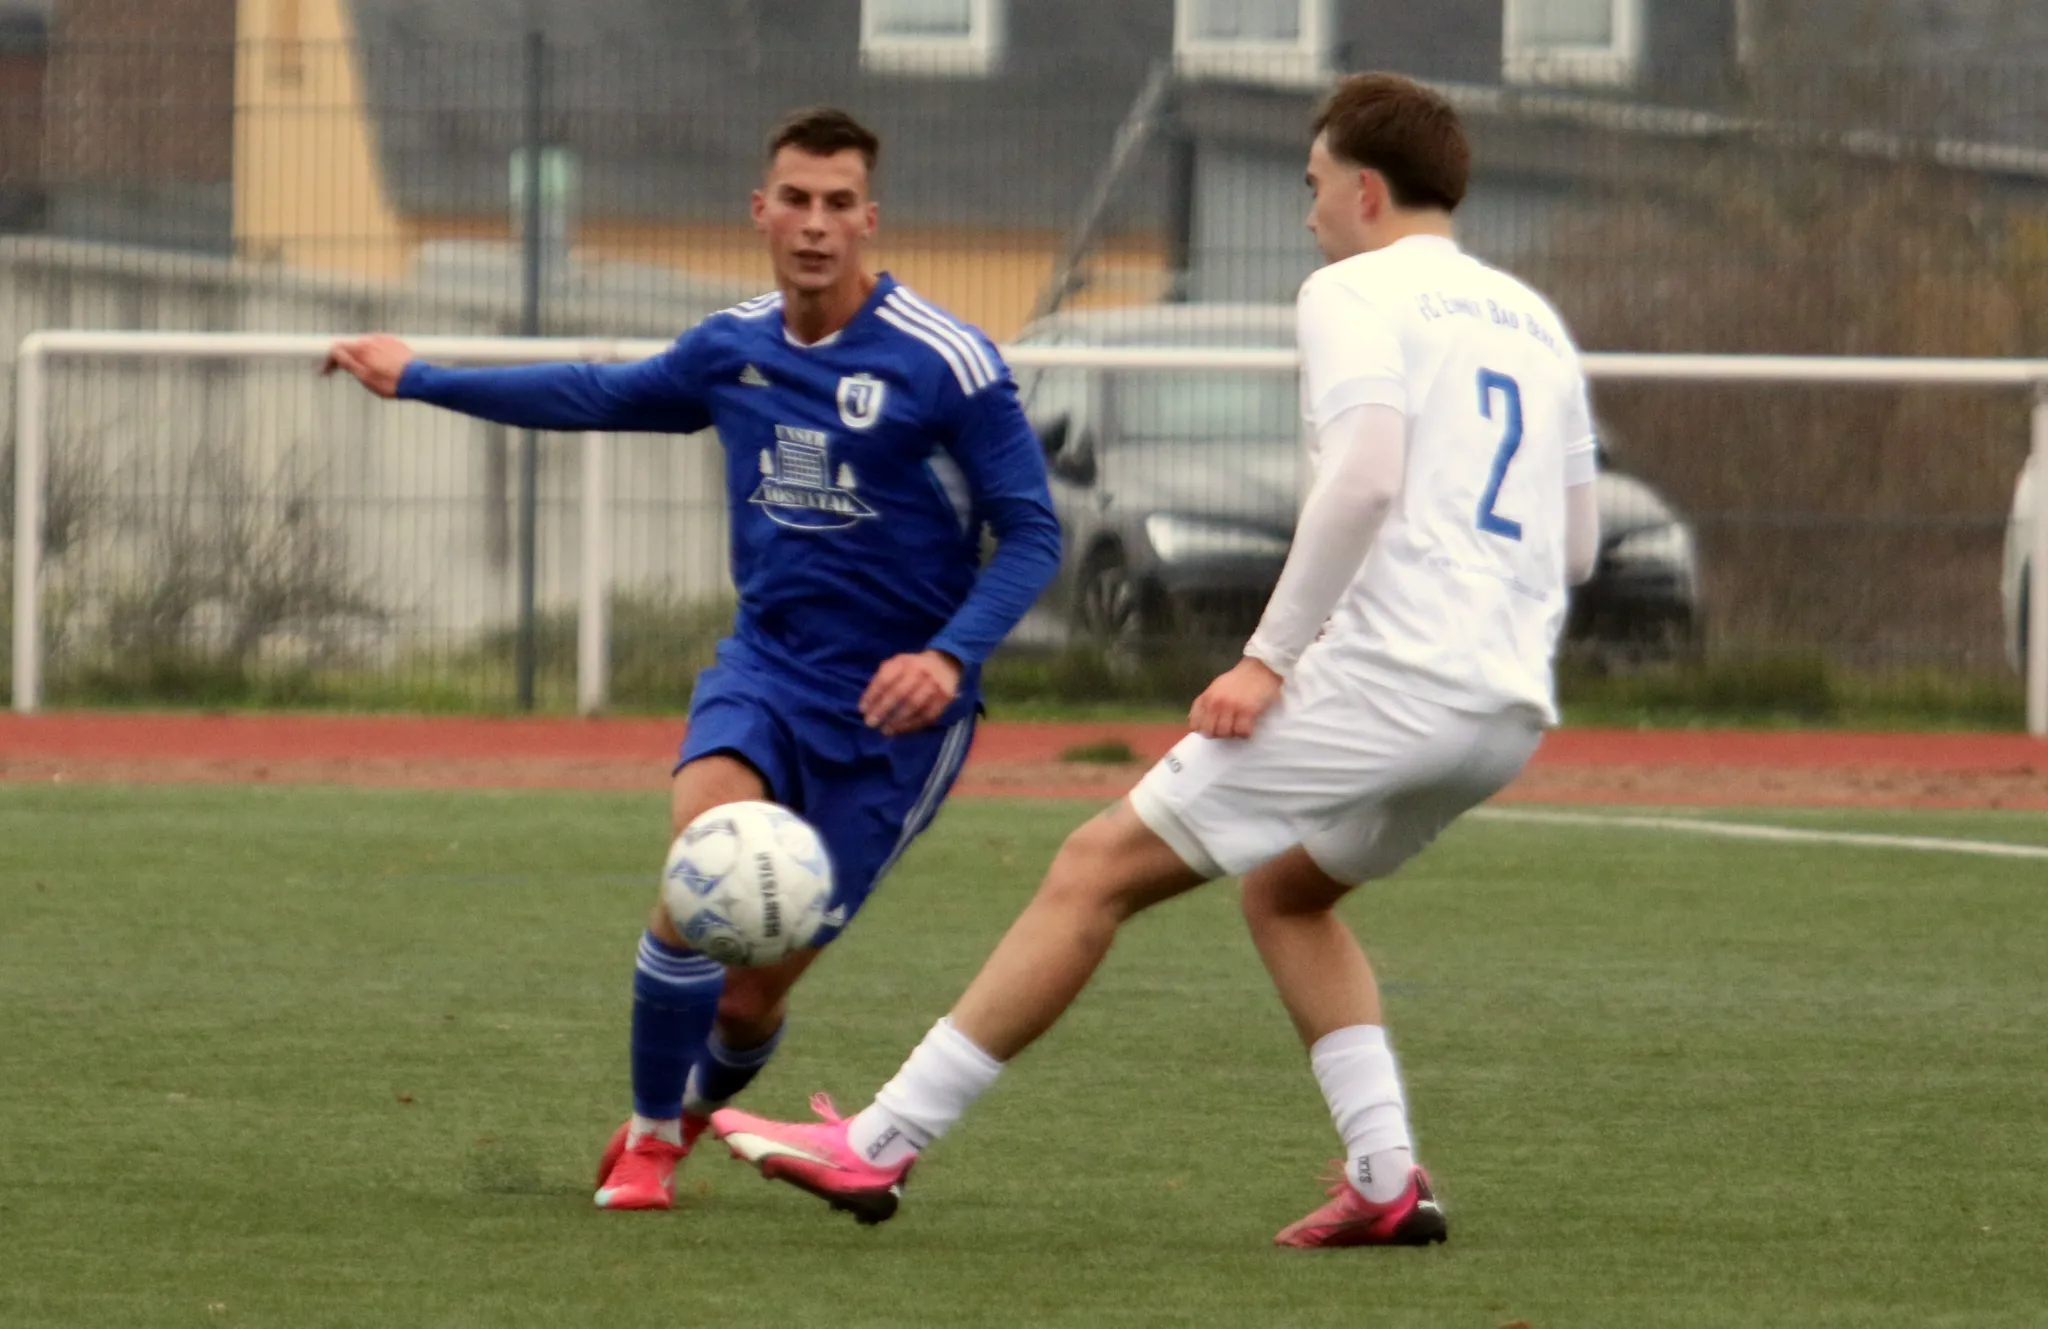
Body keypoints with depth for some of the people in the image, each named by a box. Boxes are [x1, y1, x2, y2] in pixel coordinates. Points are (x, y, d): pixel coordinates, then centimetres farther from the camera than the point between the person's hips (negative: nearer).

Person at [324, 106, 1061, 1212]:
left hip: (894, 709, -3)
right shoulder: (732, 349, 4)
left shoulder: (946, 364, -12)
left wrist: (951, 656, -24)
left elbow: (1030, 532, -8)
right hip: (765, 668, 3)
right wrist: (420, 382, 28)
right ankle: (647, 1140, -7)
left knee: (750, 994, -3)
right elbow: (605, 397, 24)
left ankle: (697, 1103, 33)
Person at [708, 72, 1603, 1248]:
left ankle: (884, 1143, -1)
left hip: (1385, 671, -8)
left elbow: (1364, 477, -18)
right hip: (1512, 709, 8)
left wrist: (1272, 656, -16)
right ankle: (1388, 1180, 11)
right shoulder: (1535, 322, 22)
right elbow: (1577, 542, 23)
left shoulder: (1358, 293, -1)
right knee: (1287, 891, 28)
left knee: (1099, 871, -1)